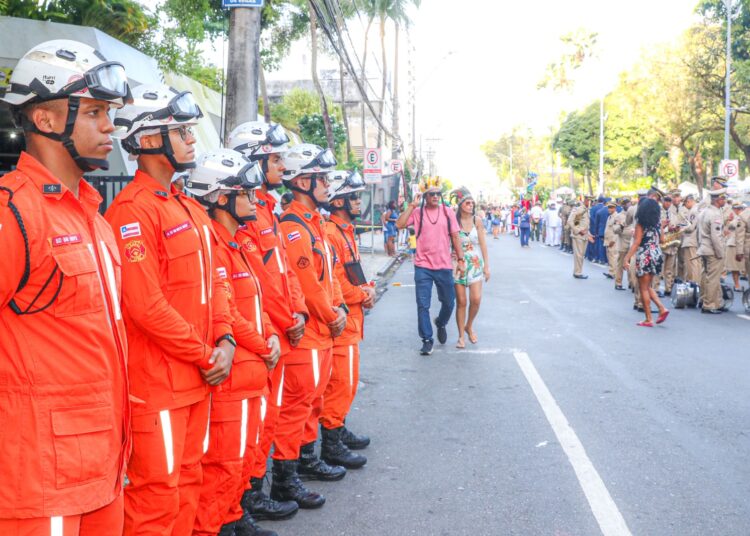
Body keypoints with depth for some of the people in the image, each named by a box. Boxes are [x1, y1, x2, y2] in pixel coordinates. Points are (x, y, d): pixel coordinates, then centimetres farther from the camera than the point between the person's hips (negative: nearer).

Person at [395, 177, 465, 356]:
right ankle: (427, 340, 10)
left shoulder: (448, 213, 3)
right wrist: (412, 205, -14)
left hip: (444, 266, 2)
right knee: (423, 305, -1)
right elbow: (399, 224, -16)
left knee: (448, 302, 14)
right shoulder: (417, 213, -2)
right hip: (423, 267, -2)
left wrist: (461, 259, 3)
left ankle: (441, 324, 44)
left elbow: (455, 237, 7)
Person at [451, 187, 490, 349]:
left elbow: (483, 244, 4)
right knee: (461, 301, 1)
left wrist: (487, 265, 2)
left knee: (476, 299, -9)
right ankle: (461, 336, 13)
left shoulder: (477, 220, 0)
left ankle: (469, 326, 19)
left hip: (476, 264, 1)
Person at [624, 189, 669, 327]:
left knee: (644, 288, 2)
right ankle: (662, 308, 4)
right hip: (656, 254, 6)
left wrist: (627, 258, -13)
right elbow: (661, 239, 12)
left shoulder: (641, 222, -10)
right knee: (648, 286, 20)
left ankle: (648, 319, 3)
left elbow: (637, 242, -14)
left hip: (644, 255, -6)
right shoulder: (658, 221, 7)